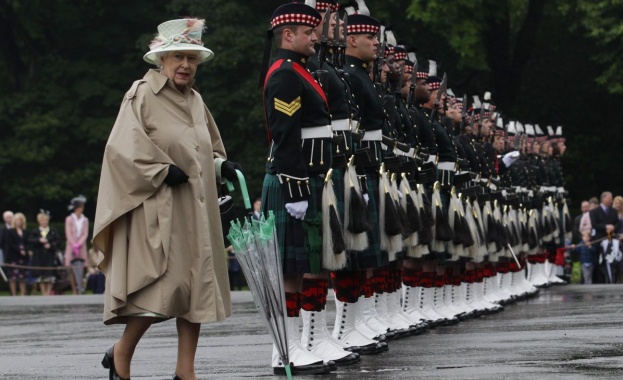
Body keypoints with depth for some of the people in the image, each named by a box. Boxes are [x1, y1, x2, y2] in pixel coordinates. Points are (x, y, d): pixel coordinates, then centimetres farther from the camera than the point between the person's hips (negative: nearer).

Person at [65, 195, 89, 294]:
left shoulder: (85, 220, 9)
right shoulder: (69, 219, 2)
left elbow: (85, 234, 3)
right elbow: (68, 234, -2)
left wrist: (78, 244, -11)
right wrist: (74, 245, -12)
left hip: (81, 248, 2)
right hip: (71, 247, -2)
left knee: (80, 268, -6)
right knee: (75, 269, -7)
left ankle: (80, 290, -8)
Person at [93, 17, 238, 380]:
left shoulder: (195, 101, 15)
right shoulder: (142, 95, -6)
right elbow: (123, 147, -14)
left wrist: (222, 165, 5)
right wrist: (163, 170, -18)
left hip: (195, 210, 7)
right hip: (158, 207, -7)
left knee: (197, 288, 4)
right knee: (164, 283, -12)